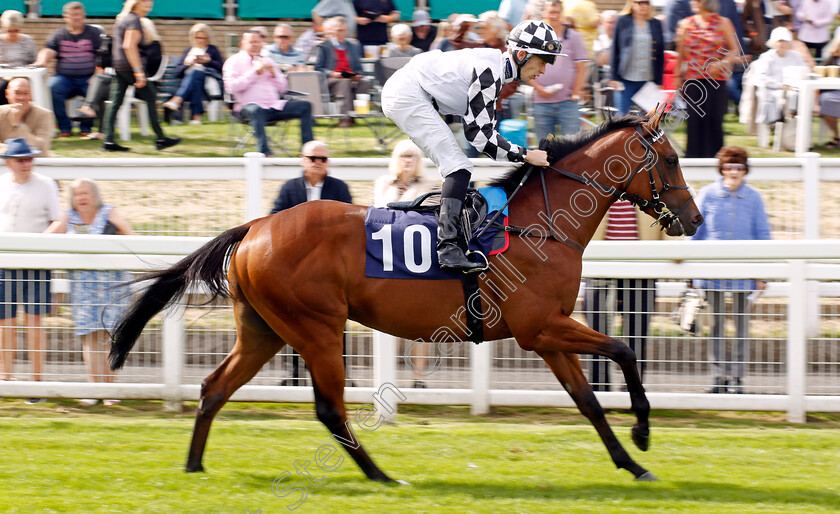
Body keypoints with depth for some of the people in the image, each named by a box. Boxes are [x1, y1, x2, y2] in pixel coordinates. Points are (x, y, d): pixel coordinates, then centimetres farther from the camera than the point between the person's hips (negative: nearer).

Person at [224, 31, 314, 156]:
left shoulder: (266, 61, 24)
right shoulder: (234, 62, 8)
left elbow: (283, 88, 22)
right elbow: (231, 87, -10)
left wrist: (274, 74, 2)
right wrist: (255, 72, -9)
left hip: (274, 106, 6)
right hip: (249, 106, -6)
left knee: (305, 106, -9)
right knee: (255, 110, -42)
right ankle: (265, 152, -46)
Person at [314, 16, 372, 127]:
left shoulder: (353, 46, 26)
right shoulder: (323, 47, 10)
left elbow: (358, 67, 23)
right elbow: (318, 68, 2)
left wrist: (357, 75, -1)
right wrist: (332, 74, -16)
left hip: (352, 79, 4)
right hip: (330, 81, -4)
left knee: (365, 82, -28)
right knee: (345, 82, -38)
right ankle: (346, 117, -44)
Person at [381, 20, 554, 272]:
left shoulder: (497, 68, 11)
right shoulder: (488, 71, -20)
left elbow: (486, 129, 17)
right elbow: (478, 133, -19)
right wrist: (524, 155, -14)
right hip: (409, 94, -11)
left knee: (457, 168, 14)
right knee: (458, 167, -15)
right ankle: (448, 248, -24)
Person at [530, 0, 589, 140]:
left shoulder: (573, 37, 5)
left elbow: (581, 69, 4)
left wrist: (575, 95, -4)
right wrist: (538, 88, -6)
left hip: (567, 102, -2)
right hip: (541, 102, 2)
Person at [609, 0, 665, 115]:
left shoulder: (656, 24, 8)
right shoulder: (623, 22, 3)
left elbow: (660, 54, 9)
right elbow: (615, 50, 3)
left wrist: (659, 81, 4)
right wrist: (614, 77, -3)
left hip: (648, 80, 2)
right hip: (626, 79, -2)